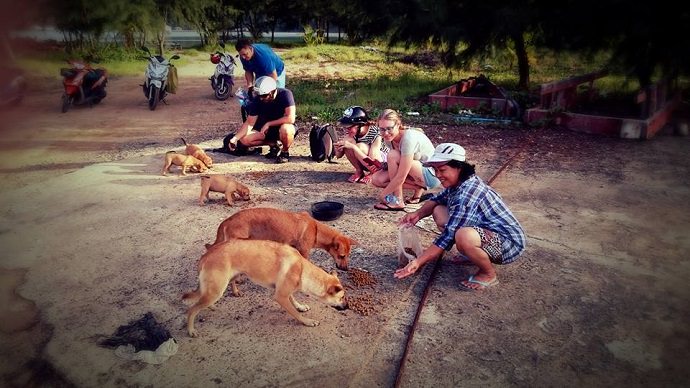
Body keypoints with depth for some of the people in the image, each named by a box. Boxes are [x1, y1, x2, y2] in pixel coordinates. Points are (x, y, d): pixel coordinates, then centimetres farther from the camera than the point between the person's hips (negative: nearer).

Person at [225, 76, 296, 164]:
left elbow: (290, 118, -33)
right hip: (268, 128, 5)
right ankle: (273, 145, 6)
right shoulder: (257, 100, -12)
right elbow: (249, 123, -9)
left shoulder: (285, 94, -25)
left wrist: (268, 124, -26)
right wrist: (235, 138, -23)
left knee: (285, 129, -41)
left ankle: (285, 152, -10)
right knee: (244, 140, -15)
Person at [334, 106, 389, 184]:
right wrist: (338, 149, -31)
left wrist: (353, 147, -43)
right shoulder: (352, 133, -13)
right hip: (365, 162, 5)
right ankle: (359, 171, -3)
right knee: (348, 141, -23)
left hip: (383, 162, -5)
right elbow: (339, 155, -6)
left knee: (360, 147, -33)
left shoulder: (375, 134, -30)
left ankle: (374, 174, -10)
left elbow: (372, 163, -36)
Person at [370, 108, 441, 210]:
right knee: (376, 179, -8)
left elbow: (401, 177, -29)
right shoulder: (389, 138, -6)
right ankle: (418, 188, 1)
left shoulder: (409, 138, -30)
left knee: (393, 155, -26)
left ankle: (397, 201, -16)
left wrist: (383, 194, -19)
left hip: (432, 174, -8)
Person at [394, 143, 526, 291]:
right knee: (439, 211, 6)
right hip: (486, 231, 10)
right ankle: (475, 254, 11)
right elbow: (436, 199, 18)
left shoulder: (466, 194, -28)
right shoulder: (458, 183, 0)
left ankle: (489, 274, -10)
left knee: (463, 236, -40)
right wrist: (418, 214, -3)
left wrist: (418, 262, -26)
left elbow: (448, 236, -29)